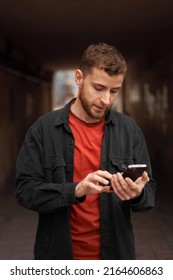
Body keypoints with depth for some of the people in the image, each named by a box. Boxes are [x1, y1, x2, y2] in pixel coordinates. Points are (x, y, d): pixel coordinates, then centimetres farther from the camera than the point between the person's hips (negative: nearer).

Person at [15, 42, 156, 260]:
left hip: (115, 253, 2)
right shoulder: (44, 128, -7)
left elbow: (149, 193, 1)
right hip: (59, 254, -1)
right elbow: (25, 190, -11)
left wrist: (137, 194, -22)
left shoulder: (130, 129, -2)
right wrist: (75, 190, -26)